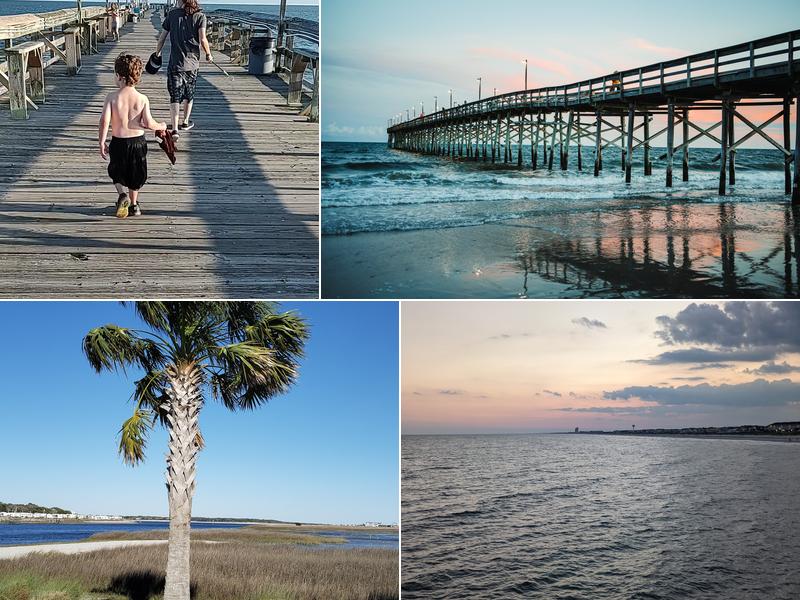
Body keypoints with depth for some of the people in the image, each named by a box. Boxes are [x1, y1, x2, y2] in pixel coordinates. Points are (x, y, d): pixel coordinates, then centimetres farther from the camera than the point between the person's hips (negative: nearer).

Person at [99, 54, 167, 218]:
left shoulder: (112, 97, -12)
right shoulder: (142, 99, -10)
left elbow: (104, 121, -17)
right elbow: (148, 123, -17)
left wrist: (102, 143, -8)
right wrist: (161, 126, 4)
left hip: (118, 142, -1)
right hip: (138, 141, 1)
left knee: (117, 173, 20)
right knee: (135, 175, 22)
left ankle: (122, 194, -6)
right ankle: (134, 204, 31)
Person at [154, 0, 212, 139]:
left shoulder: (172, 14, 0)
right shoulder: (200, 16, -3)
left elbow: (162, 37, 3)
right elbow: (202, 40, -12)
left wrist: (157, 53, 18)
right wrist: (208, 54, 5)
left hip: (175, 63, -1)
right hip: (192, 63, 1)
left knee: (175, 97, -1)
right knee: (189, 94, 21)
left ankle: (175, 129, -13)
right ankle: (185, 122, 36)